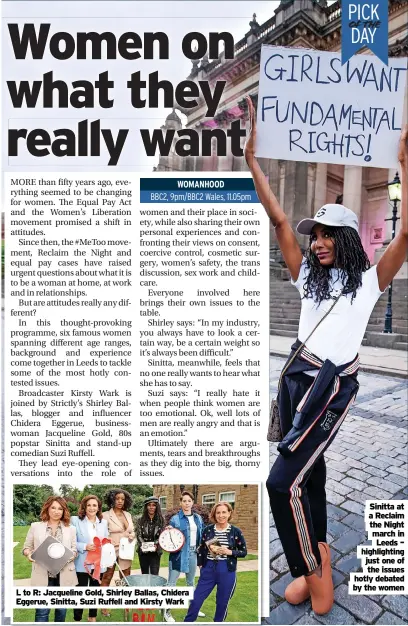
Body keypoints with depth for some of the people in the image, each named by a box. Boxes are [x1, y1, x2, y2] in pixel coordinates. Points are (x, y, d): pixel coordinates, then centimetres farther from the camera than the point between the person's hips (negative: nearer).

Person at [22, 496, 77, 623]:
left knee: (62, 609, 13)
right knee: (42, 611, -1)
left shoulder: (70, 529, 6)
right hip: (43, 575, -2)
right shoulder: (35, 526, 3)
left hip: (64, 575, 2)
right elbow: (26, 547, 6)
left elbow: (74, 550, 4)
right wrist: (29, 554, -15)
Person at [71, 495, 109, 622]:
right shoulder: (75, 520, -9)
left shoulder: (103, 522, 6)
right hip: (82, 564, -4)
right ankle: (77, 619, 25)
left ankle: (93, 617, 35)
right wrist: (85, 547, -22)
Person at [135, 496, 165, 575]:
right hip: (143, 551, 1)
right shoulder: (141, 519, 1)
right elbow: (138, 535, -3)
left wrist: (156, 544, -18)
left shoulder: (161, 520, 0)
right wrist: (143, 544, -19)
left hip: (155, 551, -1)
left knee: (154, 575, -5)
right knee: (144, 574, 12)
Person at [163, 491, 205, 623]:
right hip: (179, 553, -5)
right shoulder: (175, 519, -11)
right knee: (172, 583, -2)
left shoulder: (198, 518, 4)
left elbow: (202, 535, 13)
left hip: (193, 553, 5)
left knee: (191, 582, 20)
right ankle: (166, 611, 10)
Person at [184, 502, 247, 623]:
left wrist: (229, 552, -15)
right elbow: (201, 549, 10)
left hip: (227, 571, -1)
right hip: (208, 569, 2)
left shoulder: (235, 532, -5)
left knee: (222, 602, 11)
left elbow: (243, 552, 0)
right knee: (196, 599, 6)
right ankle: (187, 621, 26)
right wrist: (200, 564, 6)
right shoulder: (208, 529, -1)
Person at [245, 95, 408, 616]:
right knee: (307, 474, 17)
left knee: (283, 482, -12)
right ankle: (316, 564, 37)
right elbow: (278, 219, 6)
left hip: (332, 386, -6)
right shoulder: (309, 276, 10)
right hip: (296, 377, 6)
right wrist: (252, 159, 3)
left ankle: (315, 580, 11)